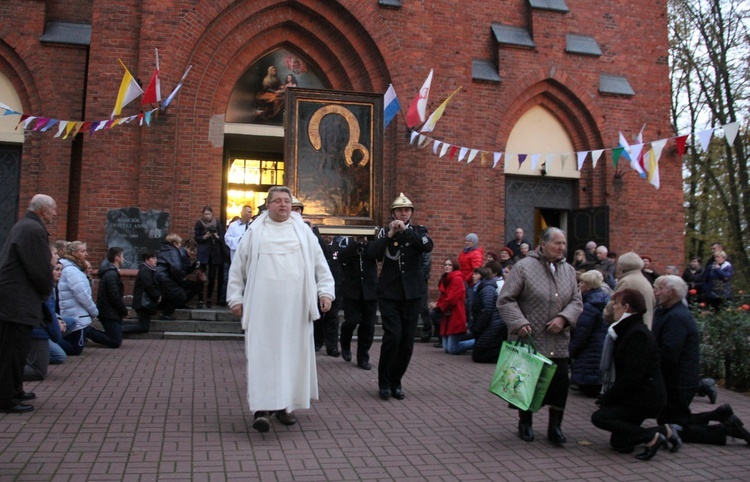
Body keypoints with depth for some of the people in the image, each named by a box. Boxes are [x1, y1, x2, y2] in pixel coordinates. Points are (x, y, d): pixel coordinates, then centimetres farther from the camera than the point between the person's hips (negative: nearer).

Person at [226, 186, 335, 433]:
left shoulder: (303, 231, 10)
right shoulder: (254, 232, 7)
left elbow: (320, 263, 9)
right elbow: (238, 267, 8)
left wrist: (325, 291, -1)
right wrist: (236, 298, 4)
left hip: (295, 306, 2)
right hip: (262, 305, -1)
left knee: (292, 352, 5)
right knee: (262, 353, -5)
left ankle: (284, 404, 17)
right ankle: (261, 407, -2)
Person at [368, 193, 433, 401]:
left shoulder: (418, 230, 9)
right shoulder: (385, 231, 7)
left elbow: (428, 246, -13)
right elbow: (372, 252, -9)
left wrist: (406, 230, -18)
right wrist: (389, 235, -17)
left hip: (412, 294, 2)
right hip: (389, 293, -2)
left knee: (407, 340, 4)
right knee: (392, 336, -13)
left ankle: (396, 382, 20)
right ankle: (384, 382, 5)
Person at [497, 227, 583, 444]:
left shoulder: (568, 270, 10)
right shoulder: (524, 267, -9)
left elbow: (576, 301, 9)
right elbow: (505, 300, -9)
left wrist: (563, 317, -10)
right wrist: (519, 323, -19)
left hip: (558, 342, 5)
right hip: (529, 339, -4)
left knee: (560, 382, 3)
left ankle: (555, 426, 19)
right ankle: (525, 424, 27)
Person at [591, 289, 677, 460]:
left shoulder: (638, 334, -20)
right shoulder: (627, 330, 12)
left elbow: (632, 376, -24)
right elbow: (623, 372, 15)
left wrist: (607, 399, -17)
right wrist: (608, 397, 5)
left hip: (645, 398, -10)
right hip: (637, 396, 10)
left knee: (599, 417, -18)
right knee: (618, 443, 7)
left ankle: (651, 437, -13)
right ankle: (663, 431, 15)